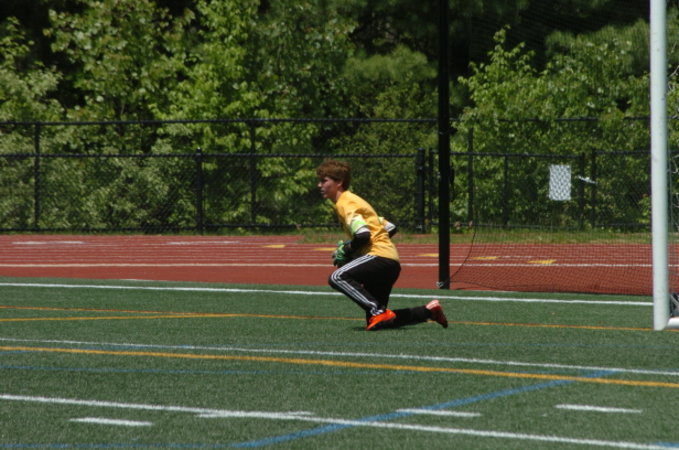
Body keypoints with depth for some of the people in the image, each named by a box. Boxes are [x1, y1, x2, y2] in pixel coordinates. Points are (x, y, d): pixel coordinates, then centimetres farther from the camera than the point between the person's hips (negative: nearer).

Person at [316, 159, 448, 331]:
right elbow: (390, 228, 22)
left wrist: (346, 251, -6)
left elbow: (363, 235, -23)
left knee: (337, 277, -27)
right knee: (376, 321, 11)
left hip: (380, 256, -10)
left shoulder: (345, 203, -7)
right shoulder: (353, 200, 22)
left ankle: (378, 312, -30)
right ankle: (428, 310, 17)